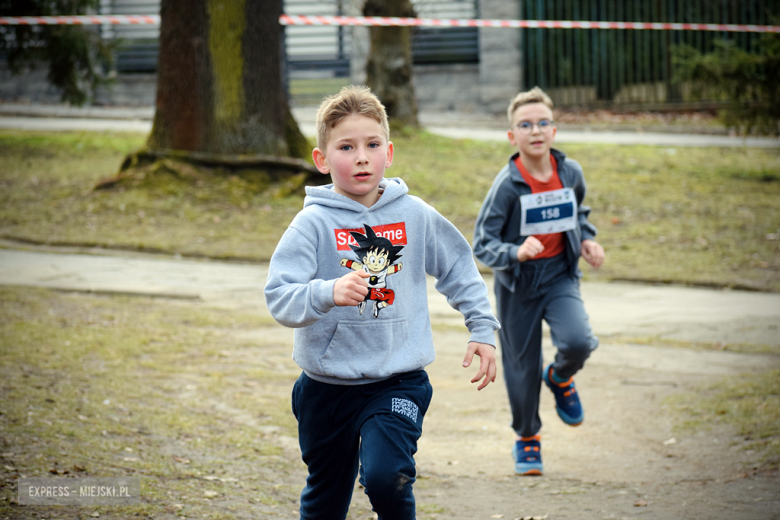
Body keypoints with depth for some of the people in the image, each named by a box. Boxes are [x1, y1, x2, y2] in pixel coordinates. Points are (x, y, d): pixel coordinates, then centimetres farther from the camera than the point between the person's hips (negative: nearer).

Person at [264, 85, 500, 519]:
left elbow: (459, 268, 14)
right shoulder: (314, 224, -9)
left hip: (398, 381, 0)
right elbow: (279, 298, -17)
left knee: (386, 476, -25)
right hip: (328, 383, 0)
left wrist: (483, 330, 10)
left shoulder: (416, 216, 0)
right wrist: (328, 293, -35)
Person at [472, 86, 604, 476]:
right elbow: (482, 244, -17)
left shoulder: (571, 173, -4)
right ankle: (527, 438, 31)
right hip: (518, 282, -2)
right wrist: (516, 253, -35)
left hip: (560, 274, 2)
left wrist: (587, 241, 2)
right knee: (522, 363, 7)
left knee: (578, 342, -22)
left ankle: (560, 379, 15)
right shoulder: (507, 184, -17)